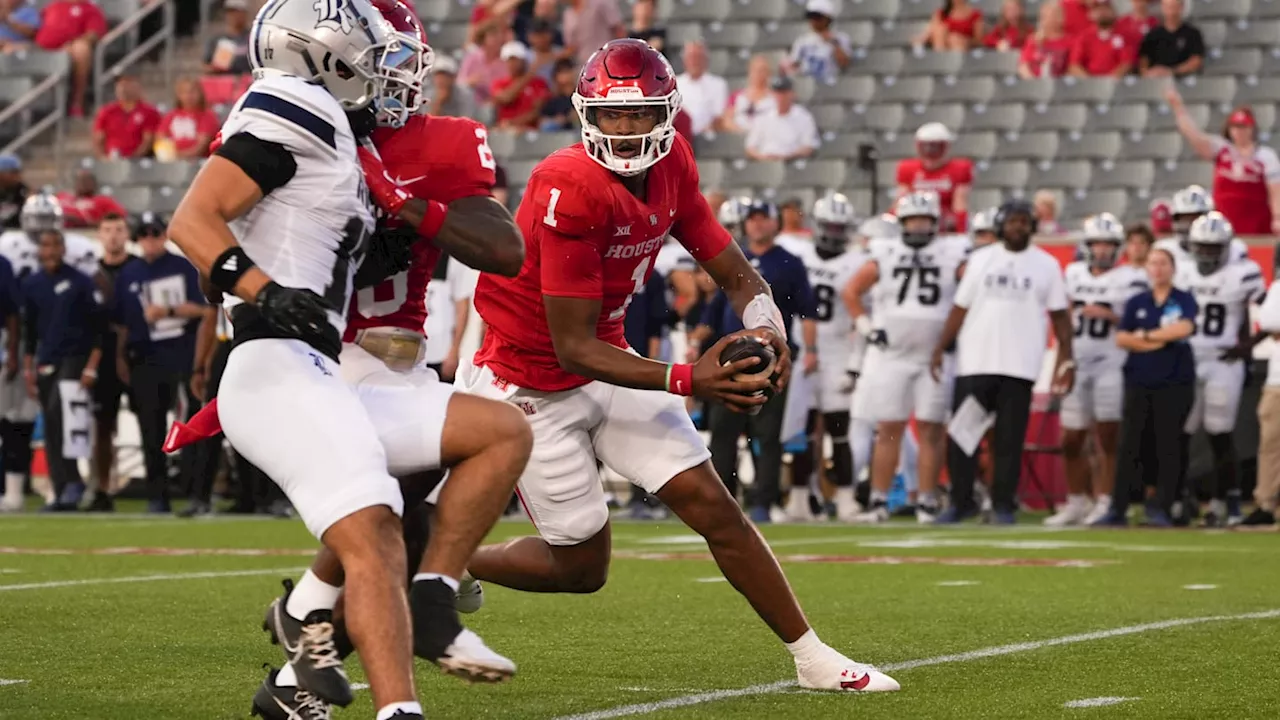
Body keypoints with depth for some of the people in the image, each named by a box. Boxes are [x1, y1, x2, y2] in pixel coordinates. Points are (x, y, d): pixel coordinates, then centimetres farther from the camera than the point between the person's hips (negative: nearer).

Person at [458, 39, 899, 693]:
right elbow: (573, 349, -27)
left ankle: (812, 658, 10)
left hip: (608, 363, 6)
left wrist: (768, 332, -22)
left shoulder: (671, 169, -6)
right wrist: (689, 381, -32)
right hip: (532, 387, -6)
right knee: (581, 565, 3)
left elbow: (738, 277, 1)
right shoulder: (570, 191, -29)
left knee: (710, 504, 1)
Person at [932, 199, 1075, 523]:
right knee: (960, 436, 0)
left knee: (1010, 441, 0)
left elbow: (1059, 316, 6)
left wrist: (1066, 359, -1)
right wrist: (940, 349, 2)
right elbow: (960, 309, 9)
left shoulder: (1046, 265, 4)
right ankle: (961, 502, 10)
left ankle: (1003, 505, 8)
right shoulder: (980, 260, 8)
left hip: (1020, 367, -1)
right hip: (975, 362, 1)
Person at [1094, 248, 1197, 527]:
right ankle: (1117, 509, 0)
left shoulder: (1185, 301, 3)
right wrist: (1158, 341, -9)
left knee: (1168, 447, -2)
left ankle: (1161, 509, 3)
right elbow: (1121, 338, 2)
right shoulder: (1136, 303, 12)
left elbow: (1183, 328, -16)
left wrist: (1145, 335, -6)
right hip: (1139, 383, 3)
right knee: (1129, 448, -1)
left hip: (1175, 384, -2)